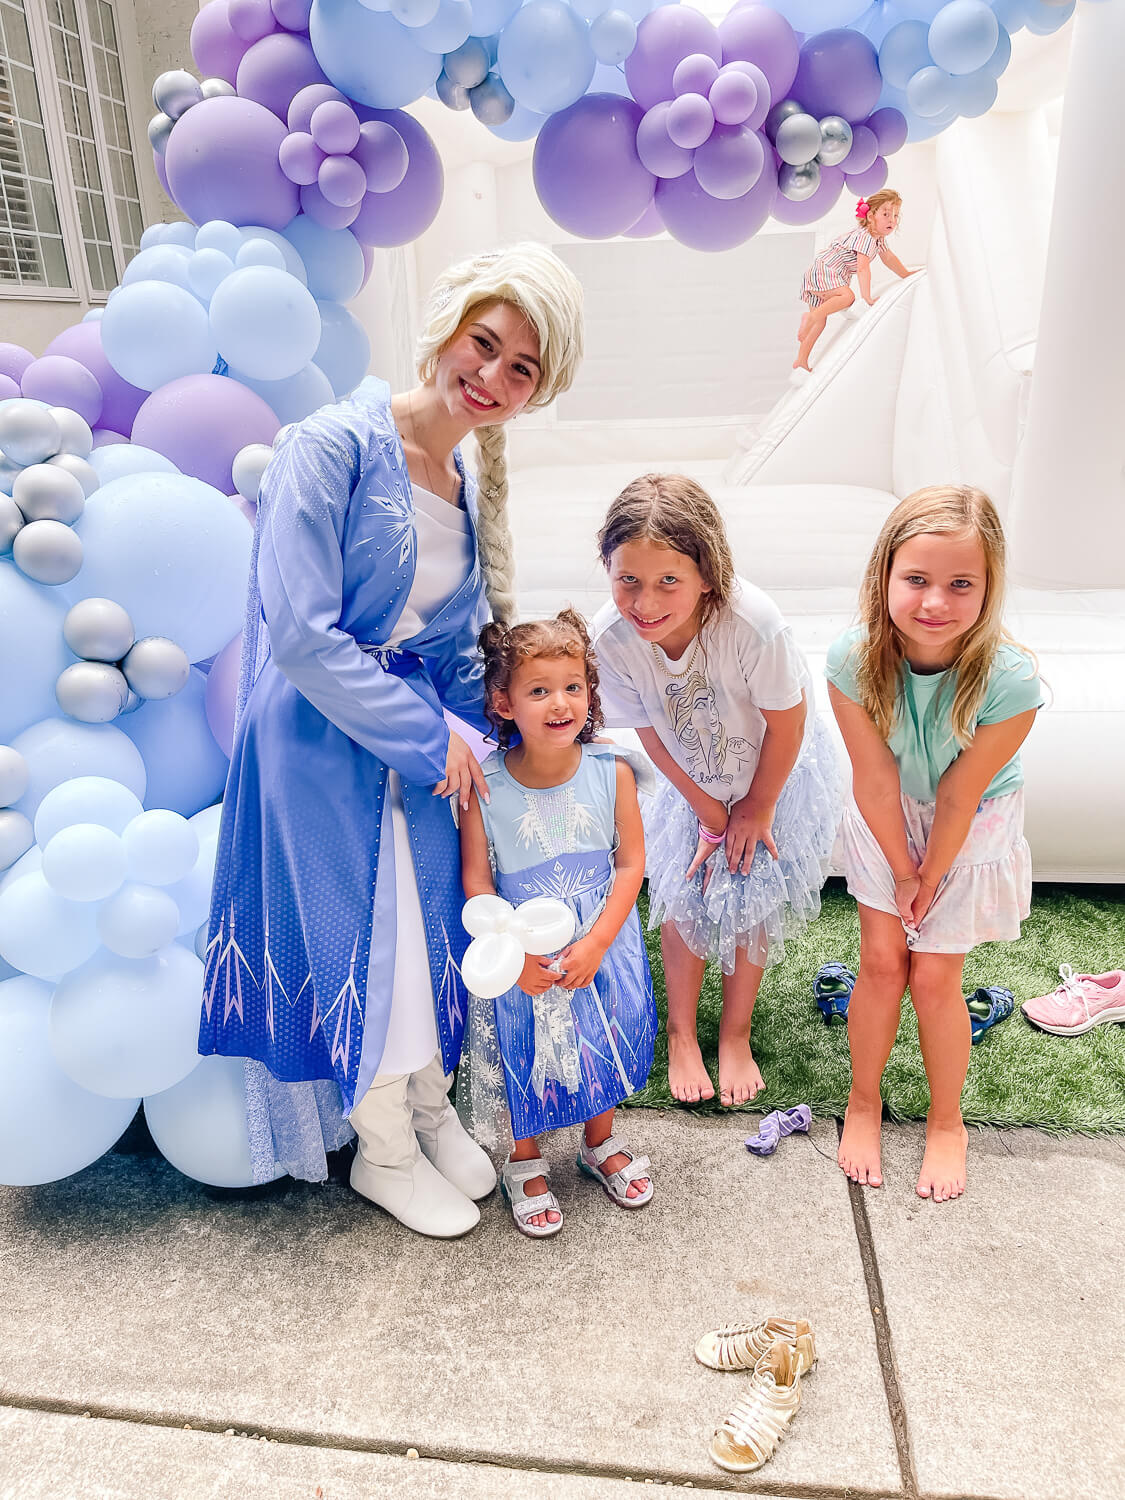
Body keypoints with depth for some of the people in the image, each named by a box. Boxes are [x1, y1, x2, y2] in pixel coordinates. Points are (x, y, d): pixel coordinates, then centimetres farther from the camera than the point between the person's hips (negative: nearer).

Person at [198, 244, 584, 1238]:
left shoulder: (471, 488, 8)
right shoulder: (336, 445, -16)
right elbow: (300, 633, -22)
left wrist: (468, 739, -3)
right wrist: (431, 737, -16)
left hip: (421, 746, 6)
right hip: (320, 744, -6)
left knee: (430, 931, 13)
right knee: (360, 940, 4)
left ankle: (429, 1107, 40)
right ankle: (385, 1152, 30)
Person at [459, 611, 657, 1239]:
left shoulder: (612, 772, -14)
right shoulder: (485, 785, -18)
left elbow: (631, 864, -10)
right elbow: (475, 880, -12)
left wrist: (595, 944, -17)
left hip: (601, 947, 2)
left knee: (601, 1046, 19)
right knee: (525, 1055, 13)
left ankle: (601, 1144, 48)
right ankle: (526, 1164, 41)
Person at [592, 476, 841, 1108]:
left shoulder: (752, 622, -41)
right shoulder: (612, 637, -32)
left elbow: (786, 724, -22)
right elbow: (653, 735, -14)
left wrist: (759, 807, -8)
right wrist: (710, 813, -6)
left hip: (775, 769, -2)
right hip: (694, 779, 2)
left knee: (752, 897, 2)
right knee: (683, 892, 3)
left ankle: (736, 1034, 26)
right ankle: (682, 1034, 25)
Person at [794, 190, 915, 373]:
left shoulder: (878, 237, 14)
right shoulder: (865, 237, -19)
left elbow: (888, 257, 31)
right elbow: (863, 269, -26)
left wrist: (906, 275, 38)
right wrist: (867, 297, -27)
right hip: (823, 271, -10)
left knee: (820, 320, 10)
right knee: (847, 296, -33)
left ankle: (801, 361, 12)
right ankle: (811, 316, -37)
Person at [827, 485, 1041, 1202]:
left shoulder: (1011, 680, -34)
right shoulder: (855, 659, -29)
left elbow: (958, 798, -22)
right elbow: (877, 780, -18)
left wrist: (930, 879, -9)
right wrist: (901, 872, -8)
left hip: (976, 827, -1)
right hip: (889, 818, 2)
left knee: (934, 975, 4)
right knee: (882, 960, 4)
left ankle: (947, 1122, 31)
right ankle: (864, 1103, 31)